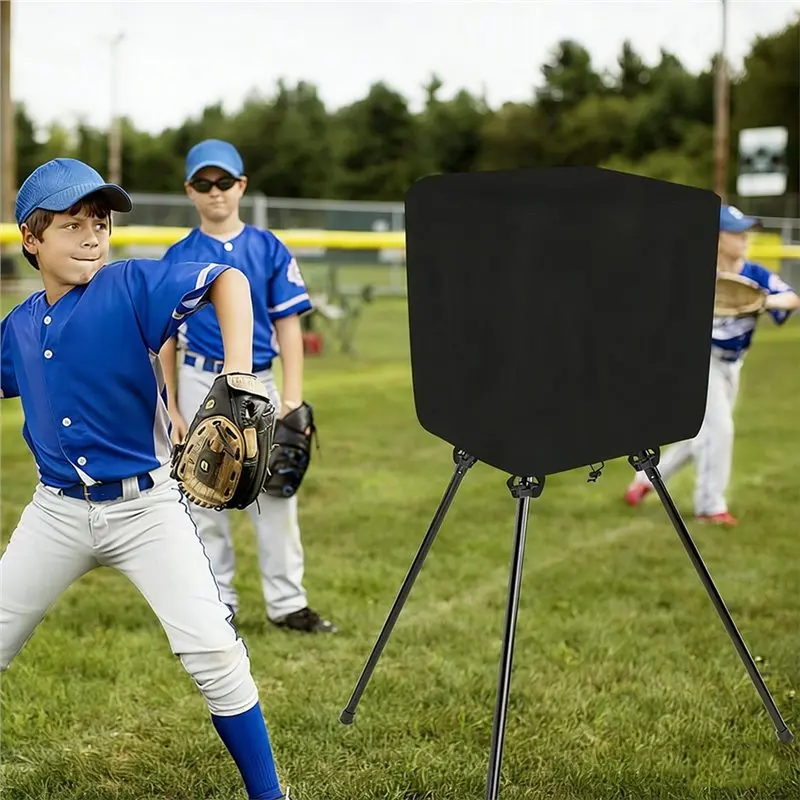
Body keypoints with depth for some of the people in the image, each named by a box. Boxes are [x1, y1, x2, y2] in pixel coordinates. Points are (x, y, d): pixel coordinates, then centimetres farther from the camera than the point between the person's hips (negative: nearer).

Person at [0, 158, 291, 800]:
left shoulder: (132, 285, -12)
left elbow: (228, 281, -25)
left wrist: (238, 378, -37)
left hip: (145, 506, -4)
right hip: (56, 510, 5)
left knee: (213, 650, -11)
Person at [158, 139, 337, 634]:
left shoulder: (269, 249, 2)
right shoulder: (178, 258, 3)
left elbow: (289, 327, 0)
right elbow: (166, 339, 5)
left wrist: (292, 401, -7)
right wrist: (170, 409, -1)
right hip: (200, 386, 1)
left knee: (275, 496, 0)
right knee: (204, 497, 6)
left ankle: (288, 603, 7)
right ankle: (217, 603, 16)